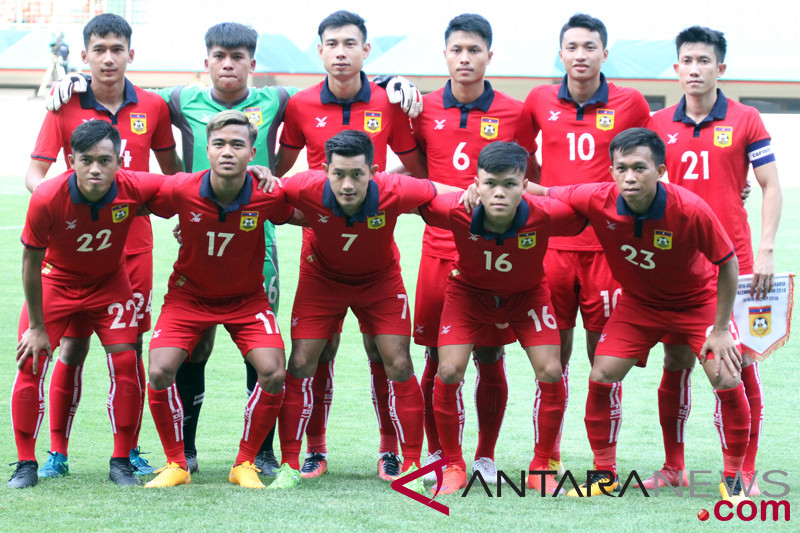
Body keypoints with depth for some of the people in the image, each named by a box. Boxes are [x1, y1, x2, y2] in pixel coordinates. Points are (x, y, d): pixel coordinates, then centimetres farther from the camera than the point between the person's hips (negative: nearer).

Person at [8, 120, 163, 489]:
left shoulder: (134, 188, -28)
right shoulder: (47, 199, -33)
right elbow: (31, 261, -18)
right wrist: (36, 327, -12)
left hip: (110, 282, 1)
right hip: (55, 281, -1)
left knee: (125, 363, -9)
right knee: (30, 364, -10)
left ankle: (121, 462, 5)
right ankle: (26, 464, 2)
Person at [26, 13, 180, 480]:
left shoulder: (153, 107, 2)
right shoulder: (65, 108, -3)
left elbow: (171, 170, 14)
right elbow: (35, 171, -7)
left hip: (134, 244, 1)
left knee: (130, 349, 4)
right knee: (73, 348, -1)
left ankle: (130, 450, 14)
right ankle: (57, 452, 8)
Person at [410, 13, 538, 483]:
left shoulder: (514, 114, 2)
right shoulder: (424, 110, 5)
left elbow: (532, 175, 13)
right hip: (440, 248, 1)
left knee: (491, 360, 3)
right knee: (437, 359, 3)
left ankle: (486, 457, 15)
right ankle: (436, 454, 16)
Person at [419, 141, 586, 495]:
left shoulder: (544, 215, -35)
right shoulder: (457, 212, -34)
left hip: (527, 294, 0)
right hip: (469, 291, 0)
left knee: (550, 372, -11)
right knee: (449, 372, -13)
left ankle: (541, 467, 8)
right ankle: (453, 466, 7)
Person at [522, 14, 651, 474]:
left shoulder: (630, 104, 1)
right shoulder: (540, 102, 5)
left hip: (607, 243, -1)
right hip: (552, 241, 1)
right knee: (554, 355, 6)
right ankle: (549, 457, 15)